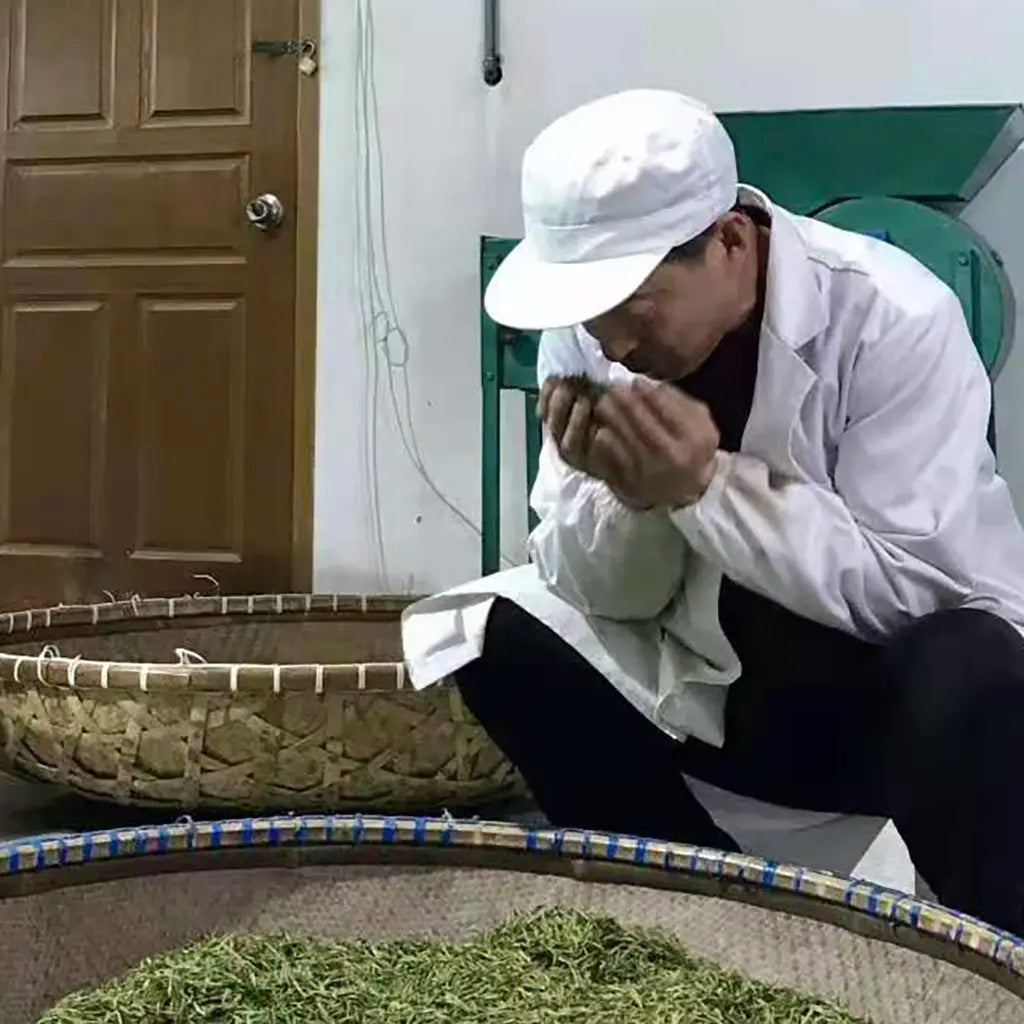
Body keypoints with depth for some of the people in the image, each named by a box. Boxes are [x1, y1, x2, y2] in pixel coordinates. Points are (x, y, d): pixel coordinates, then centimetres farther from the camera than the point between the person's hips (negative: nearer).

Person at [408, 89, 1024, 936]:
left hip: (906, 685, -3)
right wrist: (621, 494, -28)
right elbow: (602, 600, -7)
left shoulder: (895, 321, -21)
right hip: (714, 690, 4)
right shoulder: (584, 331, -10)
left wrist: (708, 485, -34)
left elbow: (909, 584, -24)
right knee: (504, 643, -14)